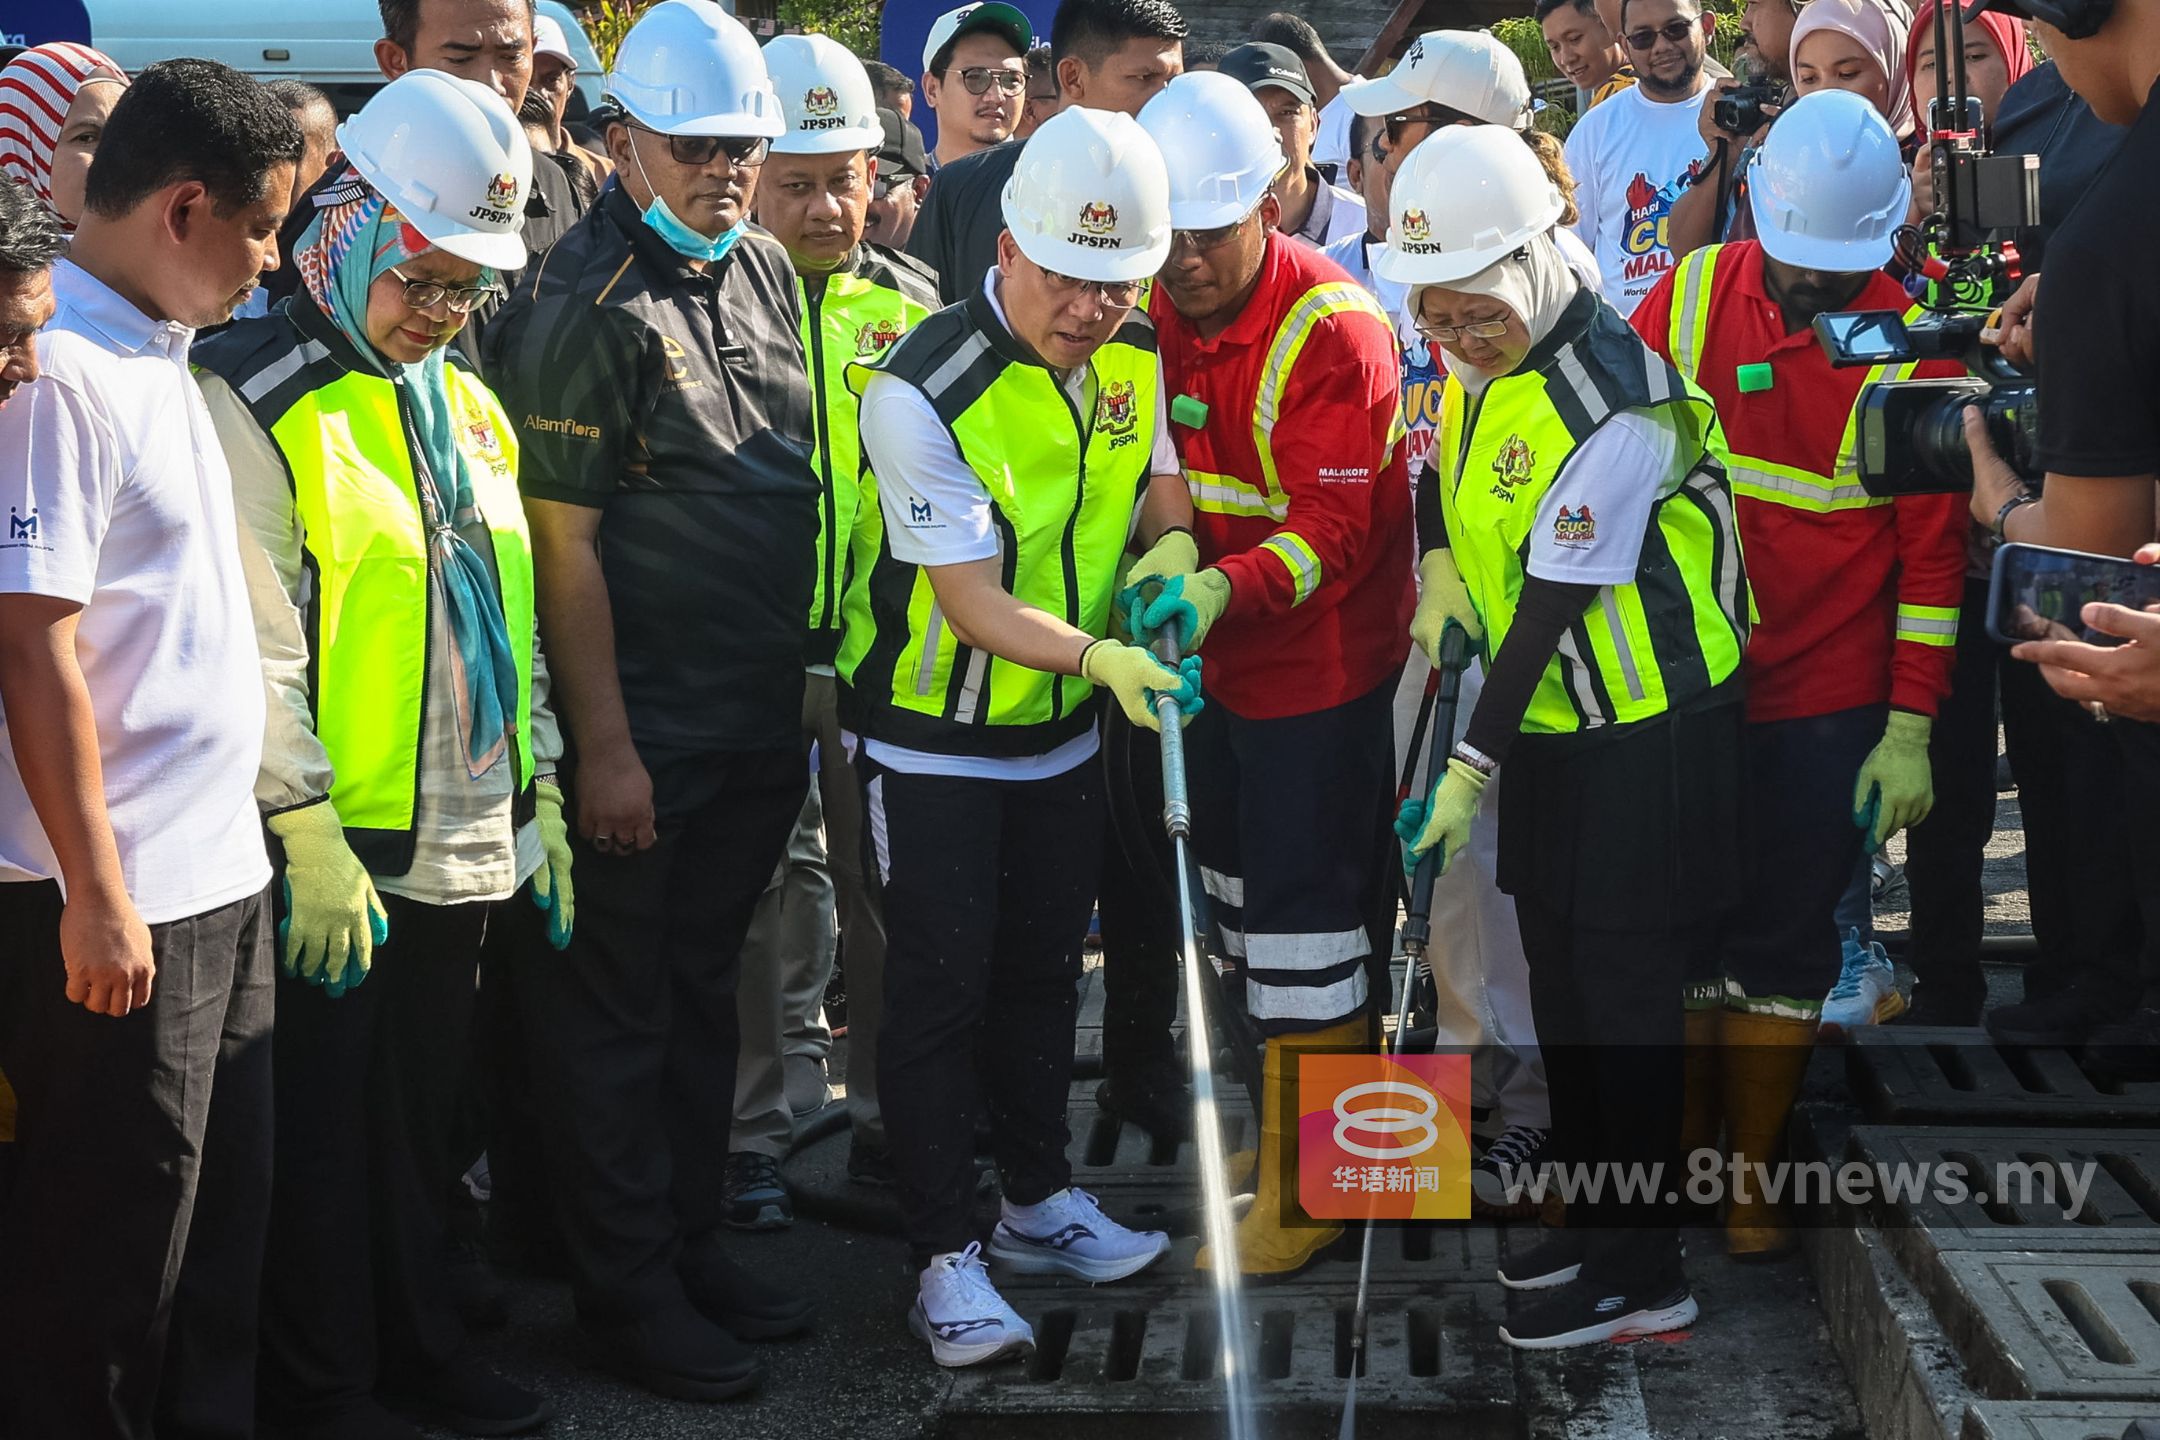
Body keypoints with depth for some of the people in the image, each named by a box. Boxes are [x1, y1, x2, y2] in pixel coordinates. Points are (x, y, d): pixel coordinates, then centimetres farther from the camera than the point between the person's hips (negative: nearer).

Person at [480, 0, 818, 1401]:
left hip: (758, 720, 8)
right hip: (642, 733, -7)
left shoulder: (765, 268, 9)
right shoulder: (584, 306, -15)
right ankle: (630, 1288, 16)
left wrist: (800, 688, 16)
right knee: (617, 1012, 4)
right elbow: (563, 545, -16)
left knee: (704, 987, 18)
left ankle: (695, 1242, 30)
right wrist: (603, 746, -17)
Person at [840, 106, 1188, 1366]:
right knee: (941, 991, 0)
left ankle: (1042, 1204, 35)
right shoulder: (924, 392, -27)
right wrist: (1100, 656, -44)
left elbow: (1162, 495, 9)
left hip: (1062, 733, 6)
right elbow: (977, 606, -29)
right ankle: (947, 1260, 11)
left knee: (1042, 974, 19)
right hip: (934, 738, -6)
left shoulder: (1134, 355, -6)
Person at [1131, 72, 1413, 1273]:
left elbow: (1335, 530, -24)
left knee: (1305, 906, -4)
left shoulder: (1333, 331, -21)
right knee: (1242, 886, 19)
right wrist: (1167, 554, -8)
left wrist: (1222, 590, -38)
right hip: (1216, 661, 8)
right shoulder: (1158, 313, 0)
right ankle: (1302, 1119, 37)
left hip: (1321, 666, -8)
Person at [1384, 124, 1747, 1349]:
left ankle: (1645, 1271, 10)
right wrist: (1442, 570, 4)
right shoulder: (1483, 357, 2)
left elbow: (1556, 599, -24)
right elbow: (1451, 476, 21)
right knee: (1559, 970, 17)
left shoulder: (1614, 402, -25)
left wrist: (1476, 764, -20)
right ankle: (1596, 1214, 33)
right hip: (1553, 721, 9)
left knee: (1624, 987, -2)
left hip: (1650, 730, -9)